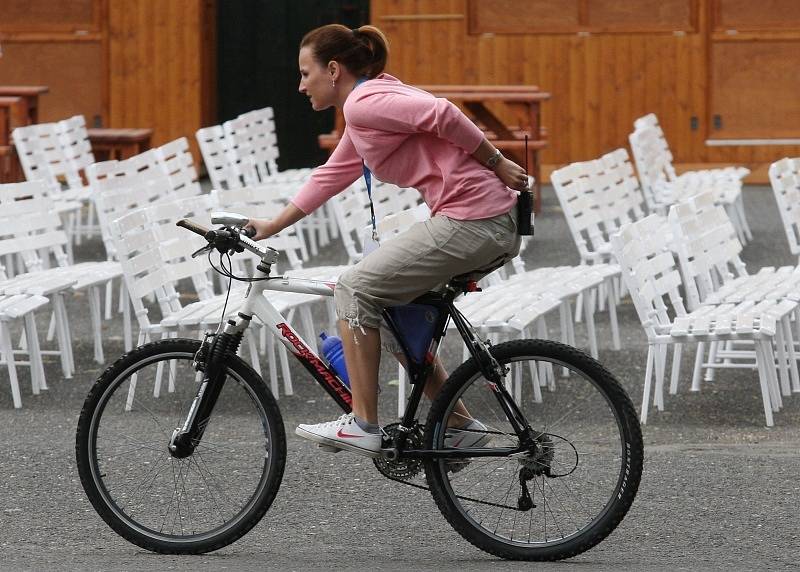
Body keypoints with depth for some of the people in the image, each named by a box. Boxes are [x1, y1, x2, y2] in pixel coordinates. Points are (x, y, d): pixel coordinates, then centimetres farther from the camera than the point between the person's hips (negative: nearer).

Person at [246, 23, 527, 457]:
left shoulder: (364, 103, -9)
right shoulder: (364, 110, 23)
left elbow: (441, 115, -20)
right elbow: (330, 177, 32)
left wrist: (496, 164, -13)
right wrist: (273, 226, 35)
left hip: (470, 222, -10)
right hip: (496, 225, 10)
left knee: (356, 288, -4)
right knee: (393, 311, 20)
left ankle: (362, 426, -2)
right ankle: (460, 425, 21)